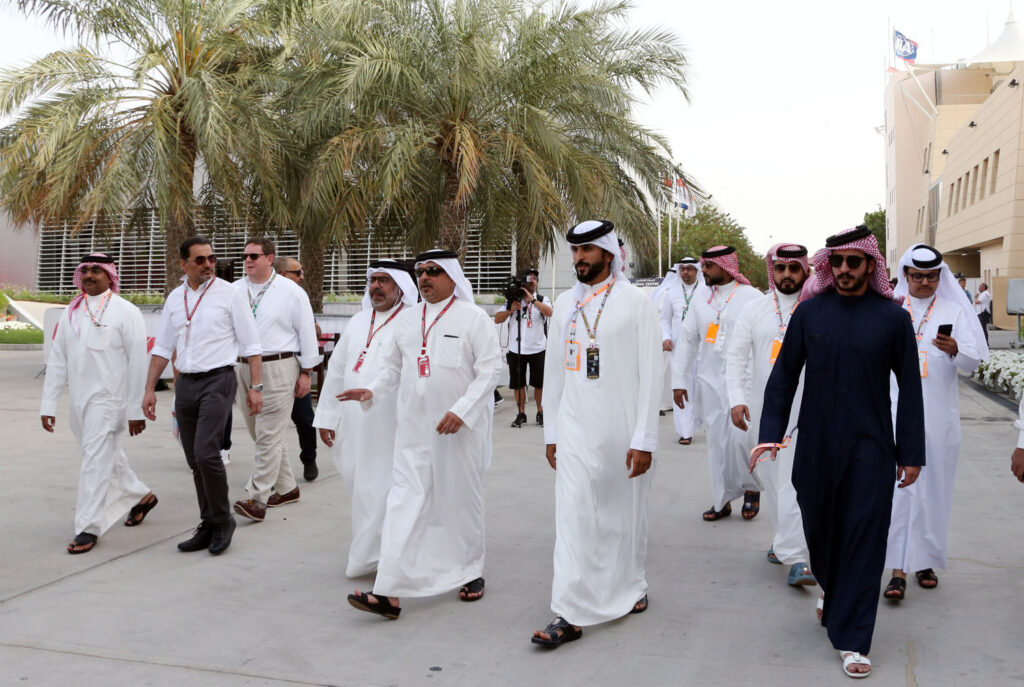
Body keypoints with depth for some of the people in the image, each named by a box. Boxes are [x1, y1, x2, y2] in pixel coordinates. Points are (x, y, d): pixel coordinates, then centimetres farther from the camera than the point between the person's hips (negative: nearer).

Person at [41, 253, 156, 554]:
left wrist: (136, 410, -11)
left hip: (108, 398, -6)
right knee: (109, 457, 17)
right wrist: (48, 404, 7)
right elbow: (57, 361, 12)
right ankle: (140, 496, 38)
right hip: (78, 401, 6)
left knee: (96, 461, -7)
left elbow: (137, 363, -9)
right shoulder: (72, 313, 11)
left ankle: (88, 528, 0)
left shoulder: (125, 312, -6)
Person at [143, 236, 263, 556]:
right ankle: (208, 526, 21)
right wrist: (150, 388, 10)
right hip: (185, 383, 5)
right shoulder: (175, 299, 11)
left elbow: (250, 343, -4)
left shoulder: (229, 293, -3)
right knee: (195, 461, 9)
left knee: (205, 453, -16)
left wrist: (256, 386, -9)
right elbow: (162, 347, 16)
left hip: (217, 380, -5)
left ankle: (223, 521, 3)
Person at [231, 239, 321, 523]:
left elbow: (306, 331, -1)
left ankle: (257, 498, -8)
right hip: (243, 368, 6)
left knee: (268, 435, -8)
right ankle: (286, 488, 26)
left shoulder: (290, 291, -2)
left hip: (277, 369, -6)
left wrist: (305, 372, -3)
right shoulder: (234, 291, 10)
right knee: (262, 434, 13)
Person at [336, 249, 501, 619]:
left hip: (460, 428, -3)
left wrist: (462, 410, -19)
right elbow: (393, 366, 17)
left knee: (462, 499, 10)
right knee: (404, 504, -2)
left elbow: (490, 368, -9)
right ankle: (389, 592, -3)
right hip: (414, 429, 4)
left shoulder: (473, 317, -4)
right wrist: (372, 391, -2)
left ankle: (470, 571, 31)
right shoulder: (406, 319, 12)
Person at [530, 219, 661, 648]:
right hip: (574, 430, 3)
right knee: (573, 516, -3)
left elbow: (650, 375, -7)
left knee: (626, 512, 11)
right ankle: (570, 615, 1)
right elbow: (554, 371, 13)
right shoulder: (565, 304, 8)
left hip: (622, 430, -3)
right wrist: (550, 432, 10)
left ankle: (631, 587, 34)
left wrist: (644, 439, -12)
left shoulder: (635, 302, -5)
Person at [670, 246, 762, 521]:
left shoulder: (752, 297, -4)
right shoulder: (701, 299, 9)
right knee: (716, 441, 7)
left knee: (740, 437, -11)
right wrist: (679, 380, 8)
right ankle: (722, 501, 19)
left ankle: (751, 488, 17)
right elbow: (687, 340, 12)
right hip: (709, 381, 4)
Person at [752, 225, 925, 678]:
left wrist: (911, 452, 1)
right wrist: (770, 432, -3)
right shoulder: (809, 312, 1)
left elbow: (910, 388, 2)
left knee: (863, 538, 0)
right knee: (818, 526, 14)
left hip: (870, 448, -2)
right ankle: (831, 588, 46)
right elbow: (783, 375, 5)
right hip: (816, 445, 2)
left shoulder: (892, 317, -2)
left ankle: (852, 640, 11)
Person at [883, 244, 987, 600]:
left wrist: (955, 350, -20)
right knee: (898, 485, -7)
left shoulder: (955, 311, 5)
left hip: (938, 413, 1)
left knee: (933, 487, 6)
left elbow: (972, 363, -3)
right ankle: (898, 569, -6)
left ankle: (925, 560, 20)